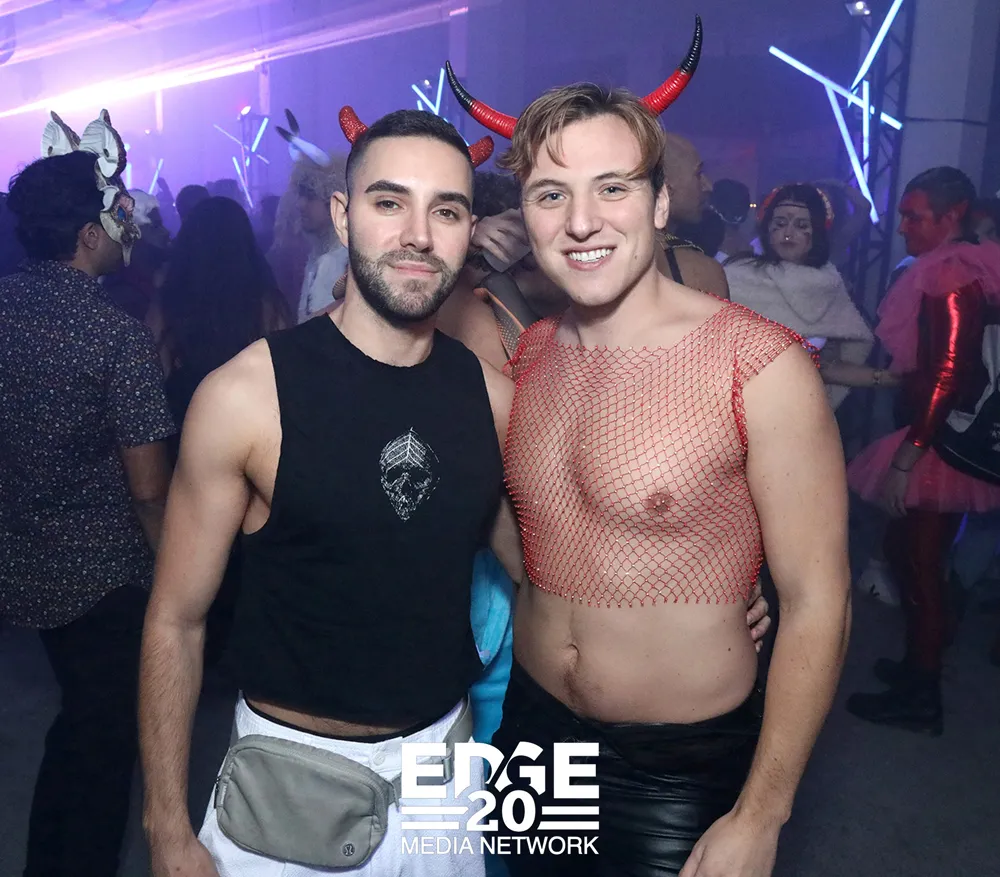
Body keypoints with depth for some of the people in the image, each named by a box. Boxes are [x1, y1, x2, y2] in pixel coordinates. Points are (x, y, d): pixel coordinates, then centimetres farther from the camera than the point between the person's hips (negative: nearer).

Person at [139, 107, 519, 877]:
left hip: (447, 764, 4)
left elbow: (533, 565, 6)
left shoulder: (491, 393, -6)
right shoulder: (245, 395, -17)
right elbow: (176, 621, -10)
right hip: (293, 774, -3)